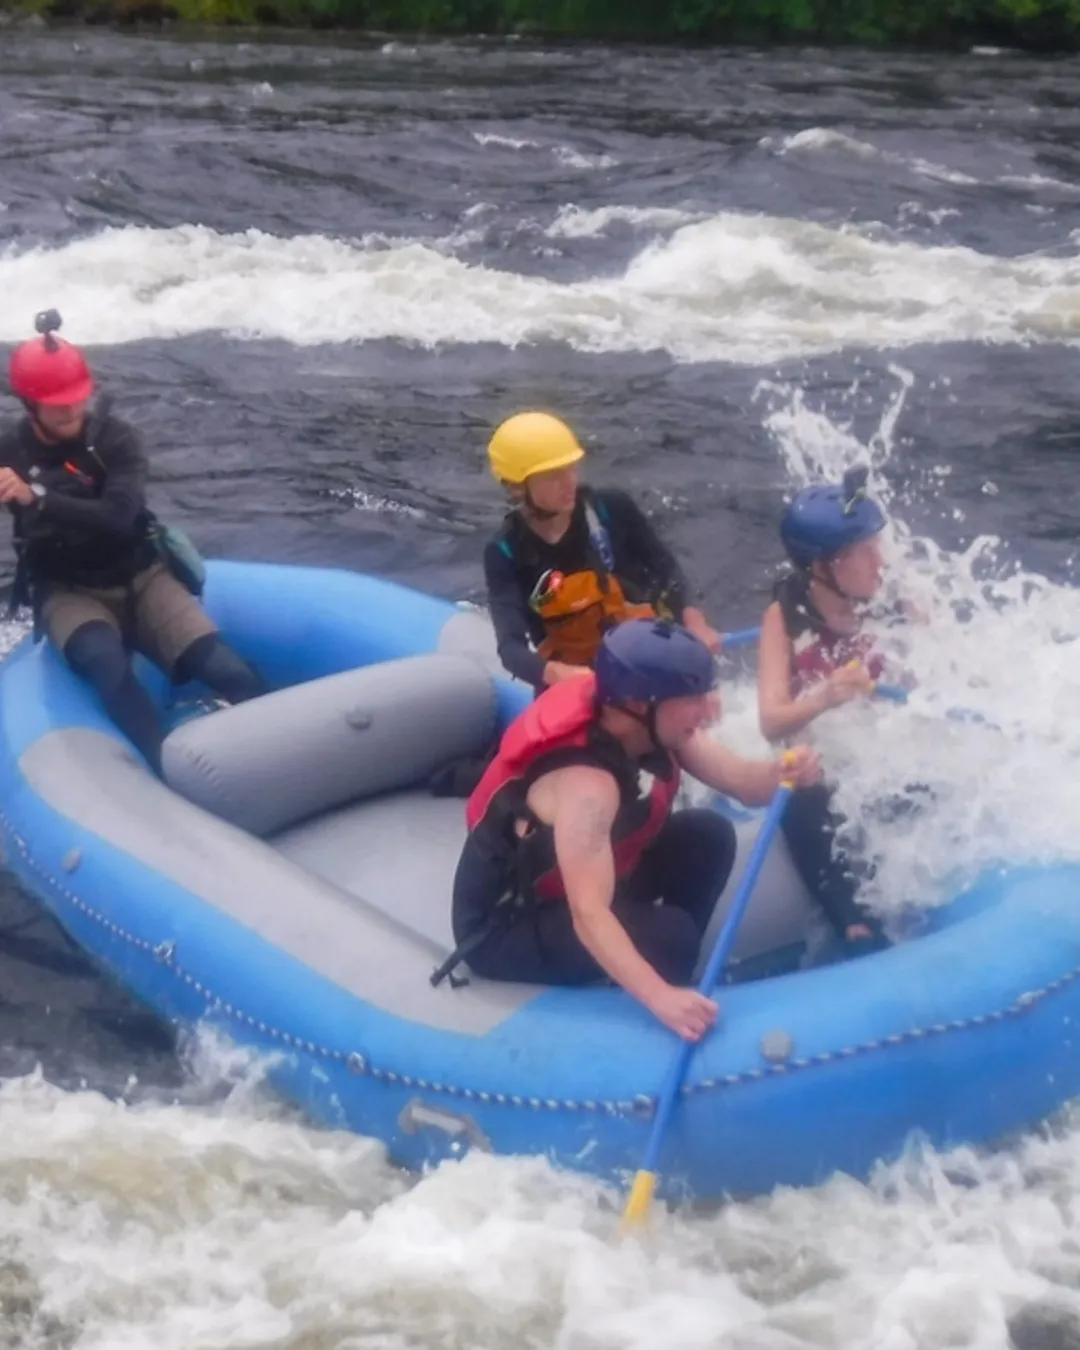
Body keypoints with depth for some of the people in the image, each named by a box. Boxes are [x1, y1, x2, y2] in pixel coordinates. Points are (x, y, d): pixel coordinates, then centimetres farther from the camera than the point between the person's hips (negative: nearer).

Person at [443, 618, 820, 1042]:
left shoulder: (650, 727, -12)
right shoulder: (584, 782, -36)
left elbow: (743, 783, -8)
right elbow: (587, 915, -42)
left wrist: (782, 773, -30)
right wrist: (660, 997, -52)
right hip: (505, 925, -9)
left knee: (709, 836, -4)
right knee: (669, 936, -28)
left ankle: (670, 969, 8)